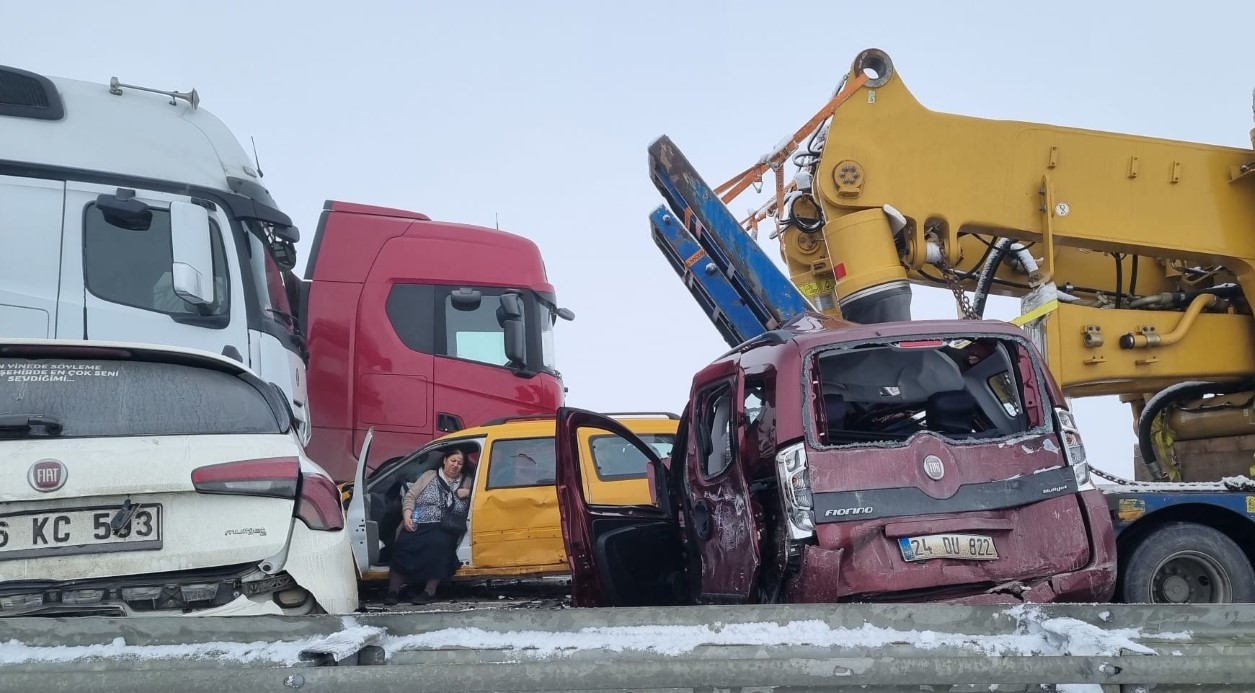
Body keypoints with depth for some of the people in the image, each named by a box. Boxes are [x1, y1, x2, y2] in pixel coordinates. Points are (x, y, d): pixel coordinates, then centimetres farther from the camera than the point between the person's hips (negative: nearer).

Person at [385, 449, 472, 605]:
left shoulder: (467, 482, 17)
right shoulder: (429, 476, 15)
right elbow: (410, 497, 9)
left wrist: (468, 493, -5)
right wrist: (407, 516, -7)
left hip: (445, 530, 0)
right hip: (418, 526, 1)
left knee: (438, 543, -36)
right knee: (404, 545, -30)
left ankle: (430, 591, -29)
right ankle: (394, 590, -21)